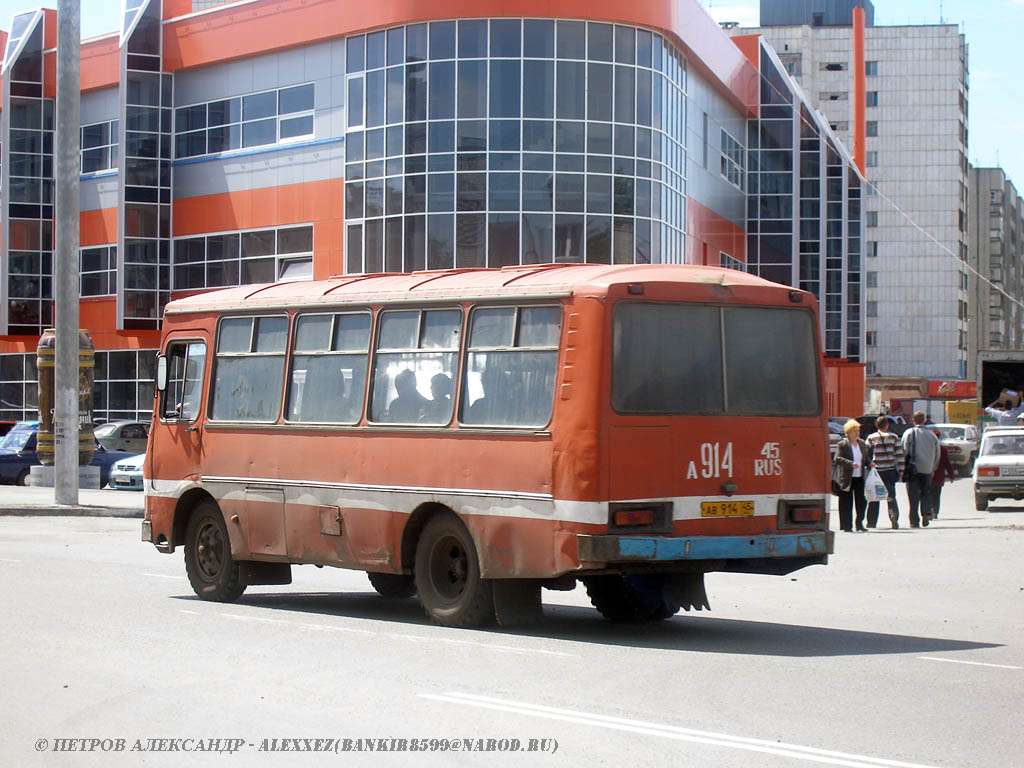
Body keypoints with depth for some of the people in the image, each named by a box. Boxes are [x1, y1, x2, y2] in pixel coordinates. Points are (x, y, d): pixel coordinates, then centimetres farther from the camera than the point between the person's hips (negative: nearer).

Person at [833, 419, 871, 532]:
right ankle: (846, 526, 7)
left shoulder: (862, 444, 13)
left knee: (862, 501, 1)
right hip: (847, 479, -5)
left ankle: (860, 523, 12)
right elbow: (837, 459, -14)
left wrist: (870, 463, 2)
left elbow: (866, 458, 23)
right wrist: (851, 464, -24)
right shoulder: (842, 444, -6)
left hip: (860, 478, 5)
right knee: (846, 503, 0)